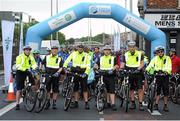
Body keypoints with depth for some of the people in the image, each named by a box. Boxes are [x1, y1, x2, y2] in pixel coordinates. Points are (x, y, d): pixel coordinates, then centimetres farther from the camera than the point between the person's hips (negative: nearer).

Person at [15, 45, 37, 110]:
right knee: (19, 89, -2)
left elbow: (34, 63, -5)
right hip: (20, 73, -4)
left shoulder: (31, 57, 4)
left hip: (28, 72, 4)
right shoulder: (20, 57, -10)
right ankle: (17, 104, 6)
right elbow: (18, 66, -21)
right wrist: (25, 69, -37)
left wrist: (34, 67, -28)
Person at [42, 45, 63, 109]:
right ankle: (48, 102, 14)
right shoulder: (47, 57, 8)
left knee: (55, 90, 3)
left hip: (55, 75, 0)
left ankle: (54, 103, 13)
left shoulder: (59, 59, 5)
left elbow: (61, 67, -1)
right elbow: (42, 63, 17)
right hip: (48, 75, 0)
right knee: (47, 89, 1)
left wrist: (58, 72, -18)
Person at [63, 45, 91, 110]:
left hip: (82, 73, -2)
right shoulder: (73, 54, 4)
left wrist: (86, 73, -17)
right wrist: (64, 67, -17)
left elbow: (88, 65, -4)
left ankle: (86, 103, 2)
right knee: (75, 88, 8)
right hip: (74, 72, 2)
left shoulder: (86, 55, 0)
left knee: (84, 88, -2)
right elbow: (67, 60, -1)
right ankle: (76, 102, 16)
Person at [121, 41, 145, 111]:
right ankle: (133, 103, 19)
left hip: (138, 73, -2)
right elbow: (123, 64, 3)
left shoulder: (139, 54, 0)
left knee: (140, 89, -8)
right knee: (131, 89, 8)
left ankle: (140, 104, -4)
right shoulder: (126, 55, 6)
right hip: (129, 74, 2)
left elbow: (142, 63, -3)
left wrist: (138, 69, -21)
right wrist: (121, 69, -17)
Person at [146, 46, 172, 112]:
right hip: (158, 76, 1)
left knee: (166, 92, 3)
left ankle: (165, 105, 13)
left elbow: (169, 67, -12)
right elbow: (150, 65, -5)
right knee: (157, 91, 3)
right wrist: (146, 70, -24)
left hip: (165, 76, -1)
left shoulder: (167, 58, 1)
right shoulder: (155, 58, 7)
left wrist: (167, 71, -32)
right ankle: (156, 105, 10)